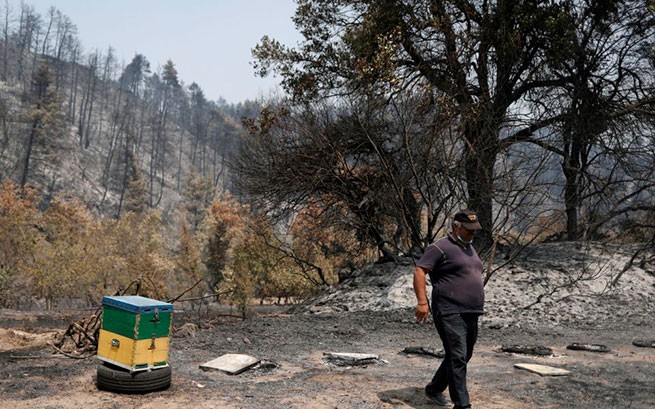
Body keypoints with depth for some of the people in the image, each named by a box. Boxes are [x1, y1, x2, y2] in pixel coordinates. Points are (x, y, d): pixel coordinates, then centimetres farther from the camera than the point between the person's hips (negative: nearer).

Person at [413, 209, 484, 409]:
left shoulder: (470, 248, 19)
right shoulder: (441, 247, -9)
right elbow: (419, 271, -15)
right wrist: (422, 301, -23)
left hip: (471, 314, 9)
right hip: (450, 314, -9)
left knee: (463, 357, 16)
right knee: (457, 358, -11)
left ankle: (435, 389, 32)